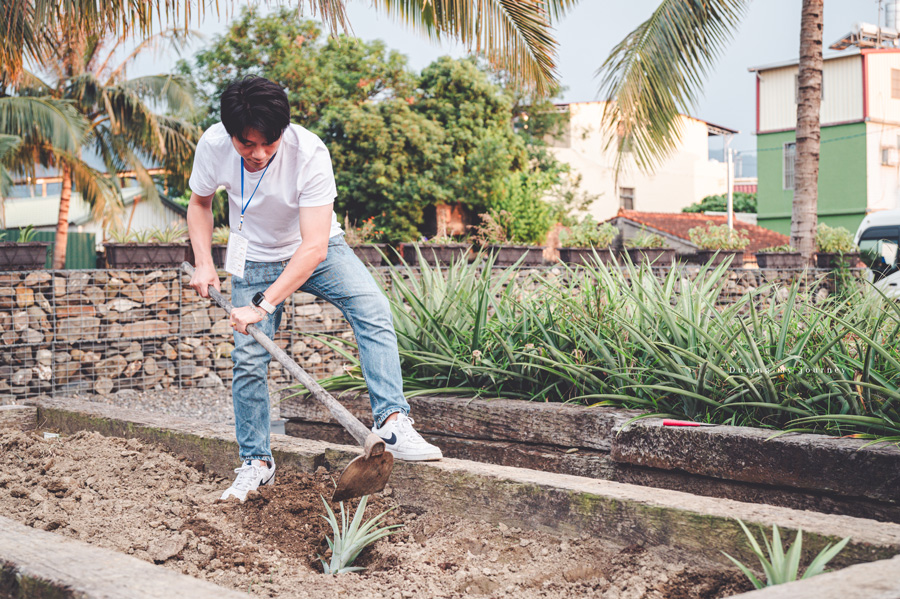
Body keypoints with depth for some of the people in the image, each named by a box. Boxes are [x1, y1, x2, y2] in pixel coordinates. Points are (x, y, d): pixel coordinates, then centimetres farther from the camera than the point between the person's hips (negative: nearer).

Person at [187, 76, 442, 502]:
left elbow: (314, 247, -35)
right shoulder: (213, 145, -22)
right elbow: (199, 203, 1)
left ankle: (391, 422, -28)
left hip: (315, 251, -2)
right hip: (254, 258, 2)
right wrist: (203, 263, -14)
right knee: (248, 358, -5)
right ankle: (256, 463, 13)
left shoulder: (310, 152, -33)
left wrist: (264, 304, -41)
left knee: (373, 309, -25)